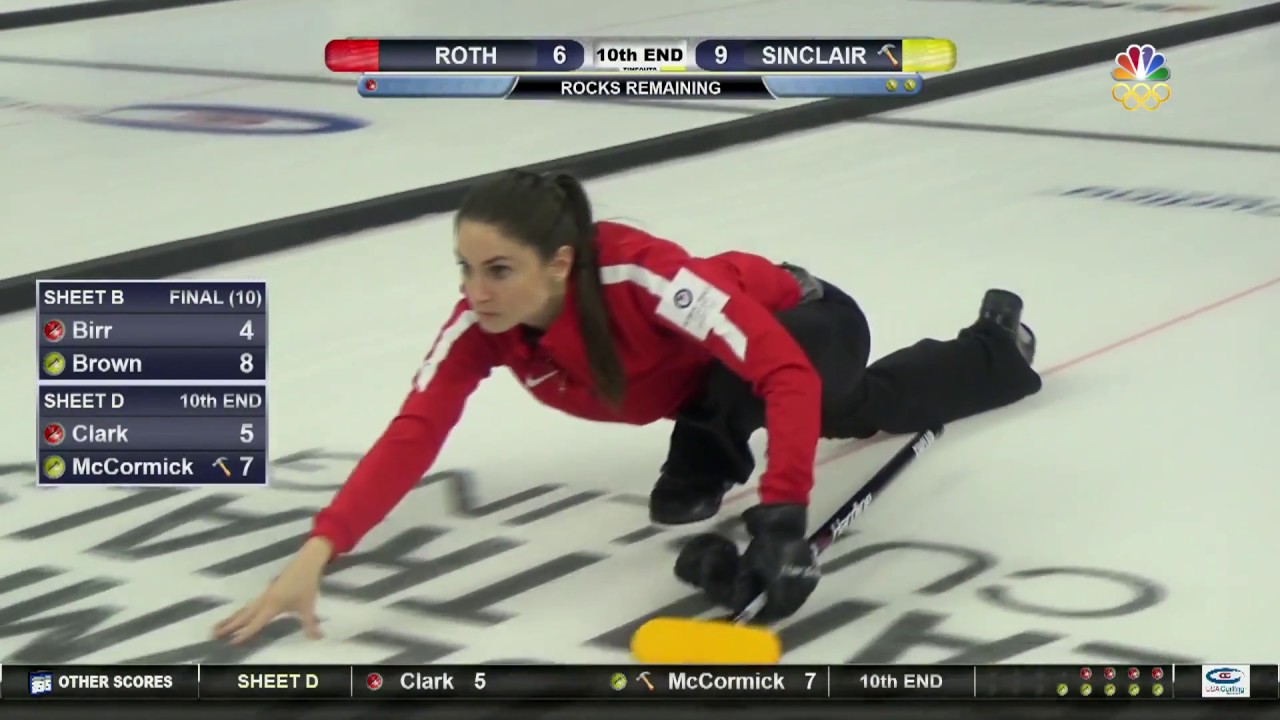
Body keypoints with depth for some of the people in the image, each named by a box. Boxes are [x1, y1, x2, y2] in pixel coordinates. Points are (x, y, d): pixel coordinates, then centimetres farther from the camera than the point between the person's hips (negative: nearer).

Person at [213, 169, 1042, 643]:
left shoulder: (639, 277, -46)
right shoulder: (482, 323, -30)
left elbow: (789, 375, -52)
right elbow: (414, 433, -38)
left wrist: (782, 510, -64)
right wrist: (317, 552, -51)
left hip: (805, 324, -7)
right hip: (708, 378, 7)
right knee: (877, 407, 33)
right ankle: (997, 342, 63)